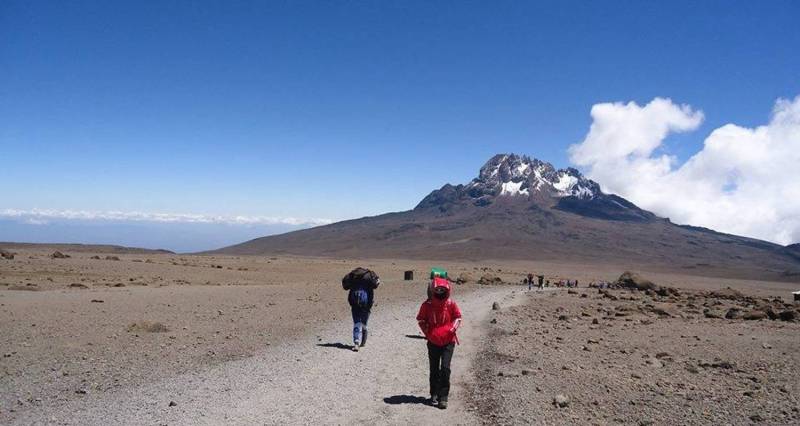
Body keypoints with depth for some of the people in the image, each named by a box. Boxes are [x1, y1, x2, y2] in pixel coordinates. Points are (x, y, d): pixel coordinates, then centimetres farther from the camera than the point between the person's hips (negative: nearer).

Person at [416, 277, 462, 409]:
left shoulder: (451, 304, -6)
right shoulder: (427, 305, -5)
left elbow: (458, 317, 6)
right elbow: (421, 320, 6)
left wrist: (452, 329, -10)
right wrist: (427, 332, -6)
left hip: (448, 341, -1)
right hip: (433, 341, 1)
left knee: (445, 368, -11)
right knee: (434, 369, 10)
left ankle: (443, 397, -3)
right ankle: (434, 394, 26)